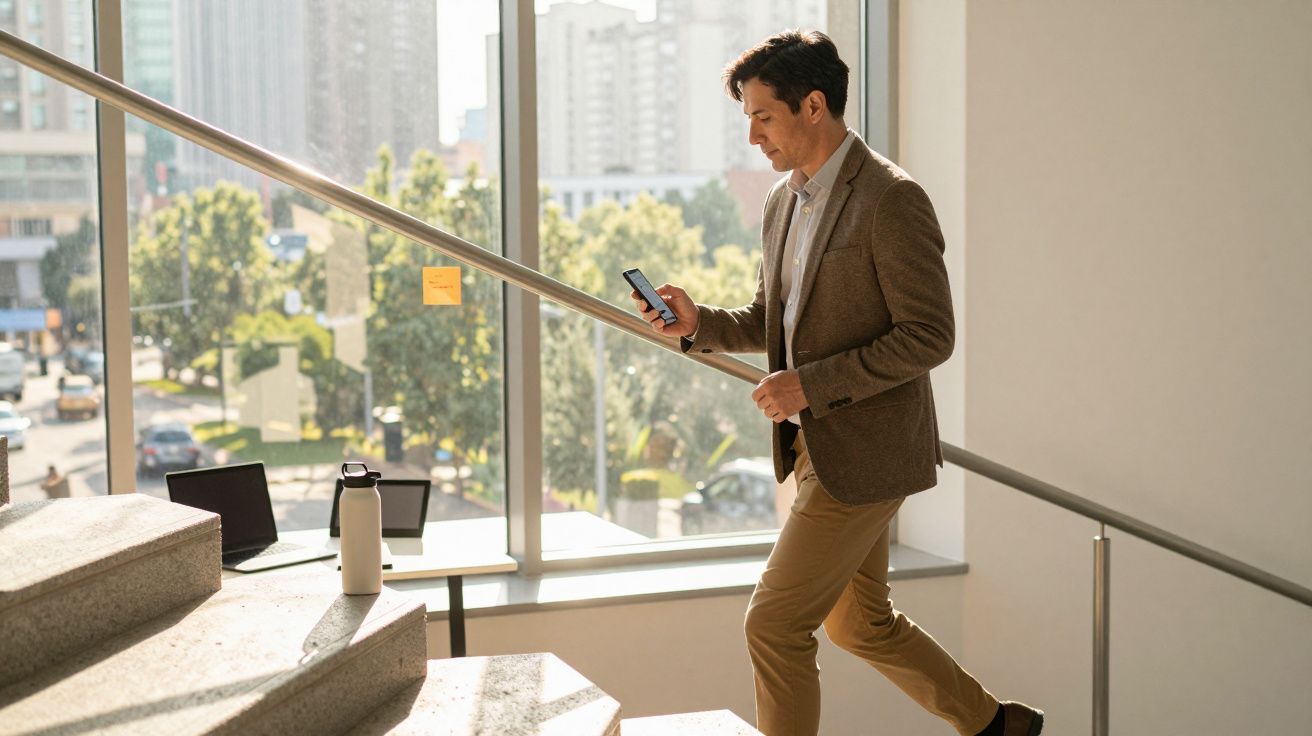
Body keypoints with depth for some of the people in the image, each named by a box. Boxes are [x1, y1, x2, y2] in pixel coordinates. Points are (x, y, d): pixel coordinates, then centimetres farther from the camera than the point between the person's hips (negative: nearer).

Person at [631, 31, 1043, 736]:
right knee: (859, 623, 21)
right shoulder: (783, 201, 10)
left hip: (863, 452, -9)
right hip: (816, 446, 9)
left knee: (774, 624, -6)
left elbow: (928, 335, -19)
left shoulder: (891, 200, -17)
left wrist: (814, 384, -23)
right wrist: (700, 322, 0)